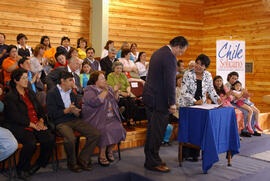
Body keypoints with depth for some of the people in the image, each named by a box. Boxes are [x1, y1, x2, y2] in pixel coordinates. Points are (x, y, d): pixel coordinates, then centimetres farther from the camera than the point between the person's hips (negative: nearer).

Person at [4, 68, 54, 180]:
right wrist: (33, 125, -15)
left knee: (50, 139, -21)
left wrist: (41, 121, -1)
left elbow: (40, 110, 20)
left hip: (36, 125, 6)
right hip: (19, 127, -6)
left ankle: (37, 166, 0)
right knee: (31, 142, -33)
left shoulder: (30, 93, 21)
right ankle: (21, 169, -7)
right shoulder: (9, 97, 0)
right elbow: (16, 117, -11)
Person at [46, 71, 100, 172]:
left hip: (74, 120, 6)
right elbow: (51, 114, -9)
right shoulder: (52, 93, 0)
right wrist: (67, 110, -16)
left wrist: (76, 113, -4)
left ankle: (83, 160, 1)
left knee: (96, 134, -14)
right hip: (61, 122, -6)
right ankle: (72, 163, -7)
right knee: (70, 139, -36)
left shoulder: (72, 94, 20)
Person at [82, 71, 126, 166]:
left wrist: (116, 92, 3)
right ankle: (102, 155, -14)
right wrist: (105, 91, -16)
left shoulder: (108, 88, 18)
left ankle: (109, 150, 2)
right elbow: (95, 102, -21)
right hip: (97, 118, -6)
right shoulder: (89, 90, -3)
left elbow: (115, 101, 21)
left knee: (118, 128, -20)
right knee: (105, 130, -30)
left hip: (111, 118, 6)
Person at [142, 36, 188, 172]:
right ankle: (153, 162, 5)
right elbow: (170, 82, -20)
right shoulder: (170, 57, -15)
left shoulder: (158, 52, 15)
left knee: (152, 129, 15)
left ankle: (150, 158, 24)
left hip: (149, 96, 10)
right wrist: (172, 103, -15)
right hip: (159, 100, -10)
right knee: (157, 132, -2)